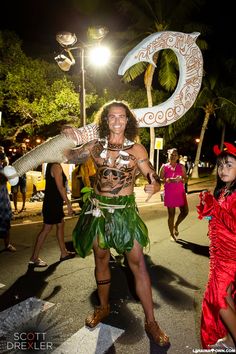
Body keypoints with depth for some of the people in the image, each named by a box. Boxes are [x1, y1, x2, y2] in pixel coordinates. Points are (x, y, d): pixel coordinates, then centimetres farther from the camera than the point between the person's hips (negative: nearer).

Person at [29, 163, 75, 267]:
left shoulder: (52, 165, 11)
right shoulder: (56, 166, -18)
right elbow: (60, 187, -21)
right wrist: (68, 204, -18)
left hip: (54, 202, 10)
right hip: (52, 203, -10)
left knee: (60, 224, 16)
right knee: (46, 229, -3)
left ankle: (64, 253, 26)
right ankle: (34, 258, 7)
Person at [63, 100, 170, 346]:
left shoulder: (136, 149, -3)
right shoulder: (95, 145, 2)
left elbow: (152, 176, -6)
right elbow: (71, 157, 14)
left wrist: (155, 185, -29)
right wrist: (70, 139, -5)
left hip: (125, 210, -2)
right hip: (98, 208, 3)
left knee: (138, 263, -4)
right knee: (101, 259, 15)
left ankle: (150, 322, 13)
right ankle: (103, 307, 39)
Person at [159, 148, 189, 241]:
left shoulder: (181, 167, 8)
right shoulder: (164, 167, 1)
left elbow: (185, 179, 9)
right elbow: (160, 179, -1)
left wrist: (180, 179, -13)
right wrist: (169, 180, -18)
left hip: (180, 192, 3)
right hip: (169, 193, -3)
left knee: (185, 211, -1)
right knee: (171, 214, 2)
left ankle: (176, 225, 29)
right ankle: (172, 234, 16)